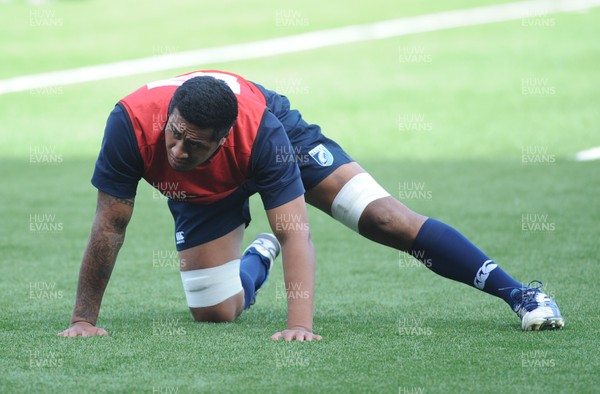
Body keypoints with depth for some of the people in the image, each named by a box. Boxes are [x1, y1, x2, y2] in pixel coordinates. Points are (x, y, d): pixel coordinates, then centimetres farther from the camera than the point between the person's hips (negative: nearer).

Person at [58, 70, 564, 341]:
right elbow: (110, 226, -30)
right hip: (202, 196, 2)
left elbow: (296, 230, -44)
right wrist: (84, 319, -27)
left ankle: (519, 293, -7)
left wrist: (300, 323, -55)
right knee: (214, 312, -6)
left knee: (385, 218, -15)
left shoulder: (262, 129, -43)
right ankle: (256, 260, 33)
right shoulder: (132, 121, -40)